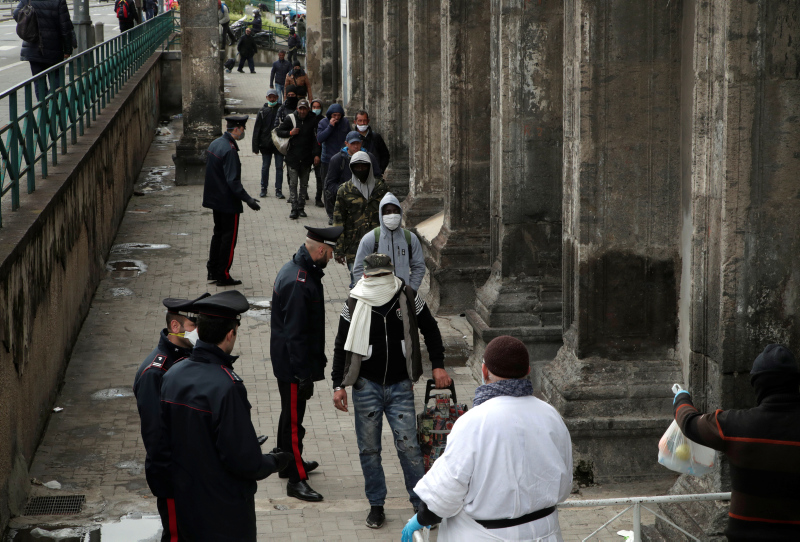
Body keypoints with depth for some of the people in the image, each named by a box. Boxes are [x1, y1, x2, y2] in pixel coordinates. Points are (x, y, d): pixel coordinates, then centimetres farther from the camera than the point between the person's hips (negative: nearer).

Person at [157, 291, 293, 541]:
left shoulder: (172, 376, -4)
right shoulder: (226, 387, -26)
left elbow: (162, 446, 3)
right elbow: (244, 459, -23)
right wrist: (273, 462, -4)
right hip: (226, 516, -7)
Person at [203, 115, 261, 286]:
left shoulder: (215, 143, 6)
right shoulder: (229, 150, -23)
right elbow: (233, 181, -27)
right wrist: (248, 199, -24)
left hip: (215, 199, 9)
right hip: (228, 202, -9)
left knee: (218, 233, 20)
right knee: (229, 237, 1)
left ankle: (212, 271, 26)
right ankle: (223, 276, 7)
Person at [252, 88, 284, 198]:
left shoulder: (281, 110, 0)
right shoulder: (263, 111, 4)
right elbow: (257, 129, 5)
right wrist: (256, 146, 0)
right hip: (266, 143, 1)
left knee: (279, 167, 1)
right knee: (265, 167, 7)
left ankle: (278, 190, 7)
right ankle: (263, 189, 17)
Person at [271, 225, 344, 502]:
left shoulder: (296, 270, 6)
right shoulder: (299, 283, -27)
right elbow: (294, 333, -27)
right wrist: (303, 375, -25)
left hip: (289, 362, 10)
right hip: (293, 364, -10)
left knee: (291, 414, 23)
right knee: (293, 419, -2)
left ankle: (290, 462, 39)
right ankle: (296, 479, 5)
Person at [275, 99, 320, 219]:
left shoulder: (312, 121, 2)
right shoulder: (290, 119, -1)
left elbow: (316, 139, 4)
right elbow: (279, 132, 5)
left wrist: (316, 154, -4)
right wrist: (290, 133, -12)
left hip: (307, 158, 2)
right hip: (293, 158, -2)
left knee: (304, 183, 8)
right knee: (293, 183, -6)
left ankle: (301, 208, 16)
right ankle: (294, 208, -7)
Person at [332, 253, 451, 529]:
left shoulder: (408, 298, -5)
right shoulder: (354, 305, -5)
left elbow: (430, 330, 10)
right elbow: (342, 347, 4)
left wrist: (438, 366, 4)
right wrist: (338, 385, 0)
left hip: (400, 387, -1)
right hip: (366, 386, 1)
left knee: (408, 446, -4)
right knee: (369, 449, 8)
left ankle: (421, 502, 11)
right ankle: (376, 505, 22)